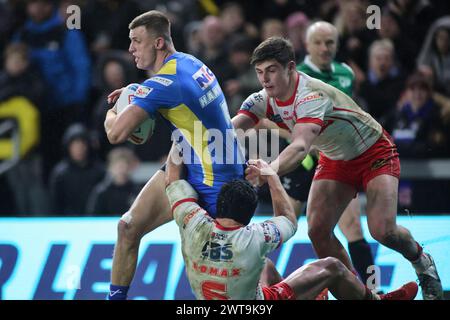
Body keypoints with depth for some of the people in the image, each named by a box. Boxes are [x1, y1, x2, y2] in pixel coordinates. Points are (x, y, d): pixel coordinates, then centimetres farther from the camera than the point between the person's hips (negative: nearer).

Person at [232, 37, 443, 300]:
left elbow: (300, 147, -53)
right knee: (318, 231, -12)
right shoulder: (263, 100, -15)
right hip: (334, 161, 6)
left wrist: (271, 169, -73)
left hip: (375, 153, -6)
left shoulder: (312, 96, -36)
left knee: (383, 231, -20)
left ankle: (422, 262, 13)